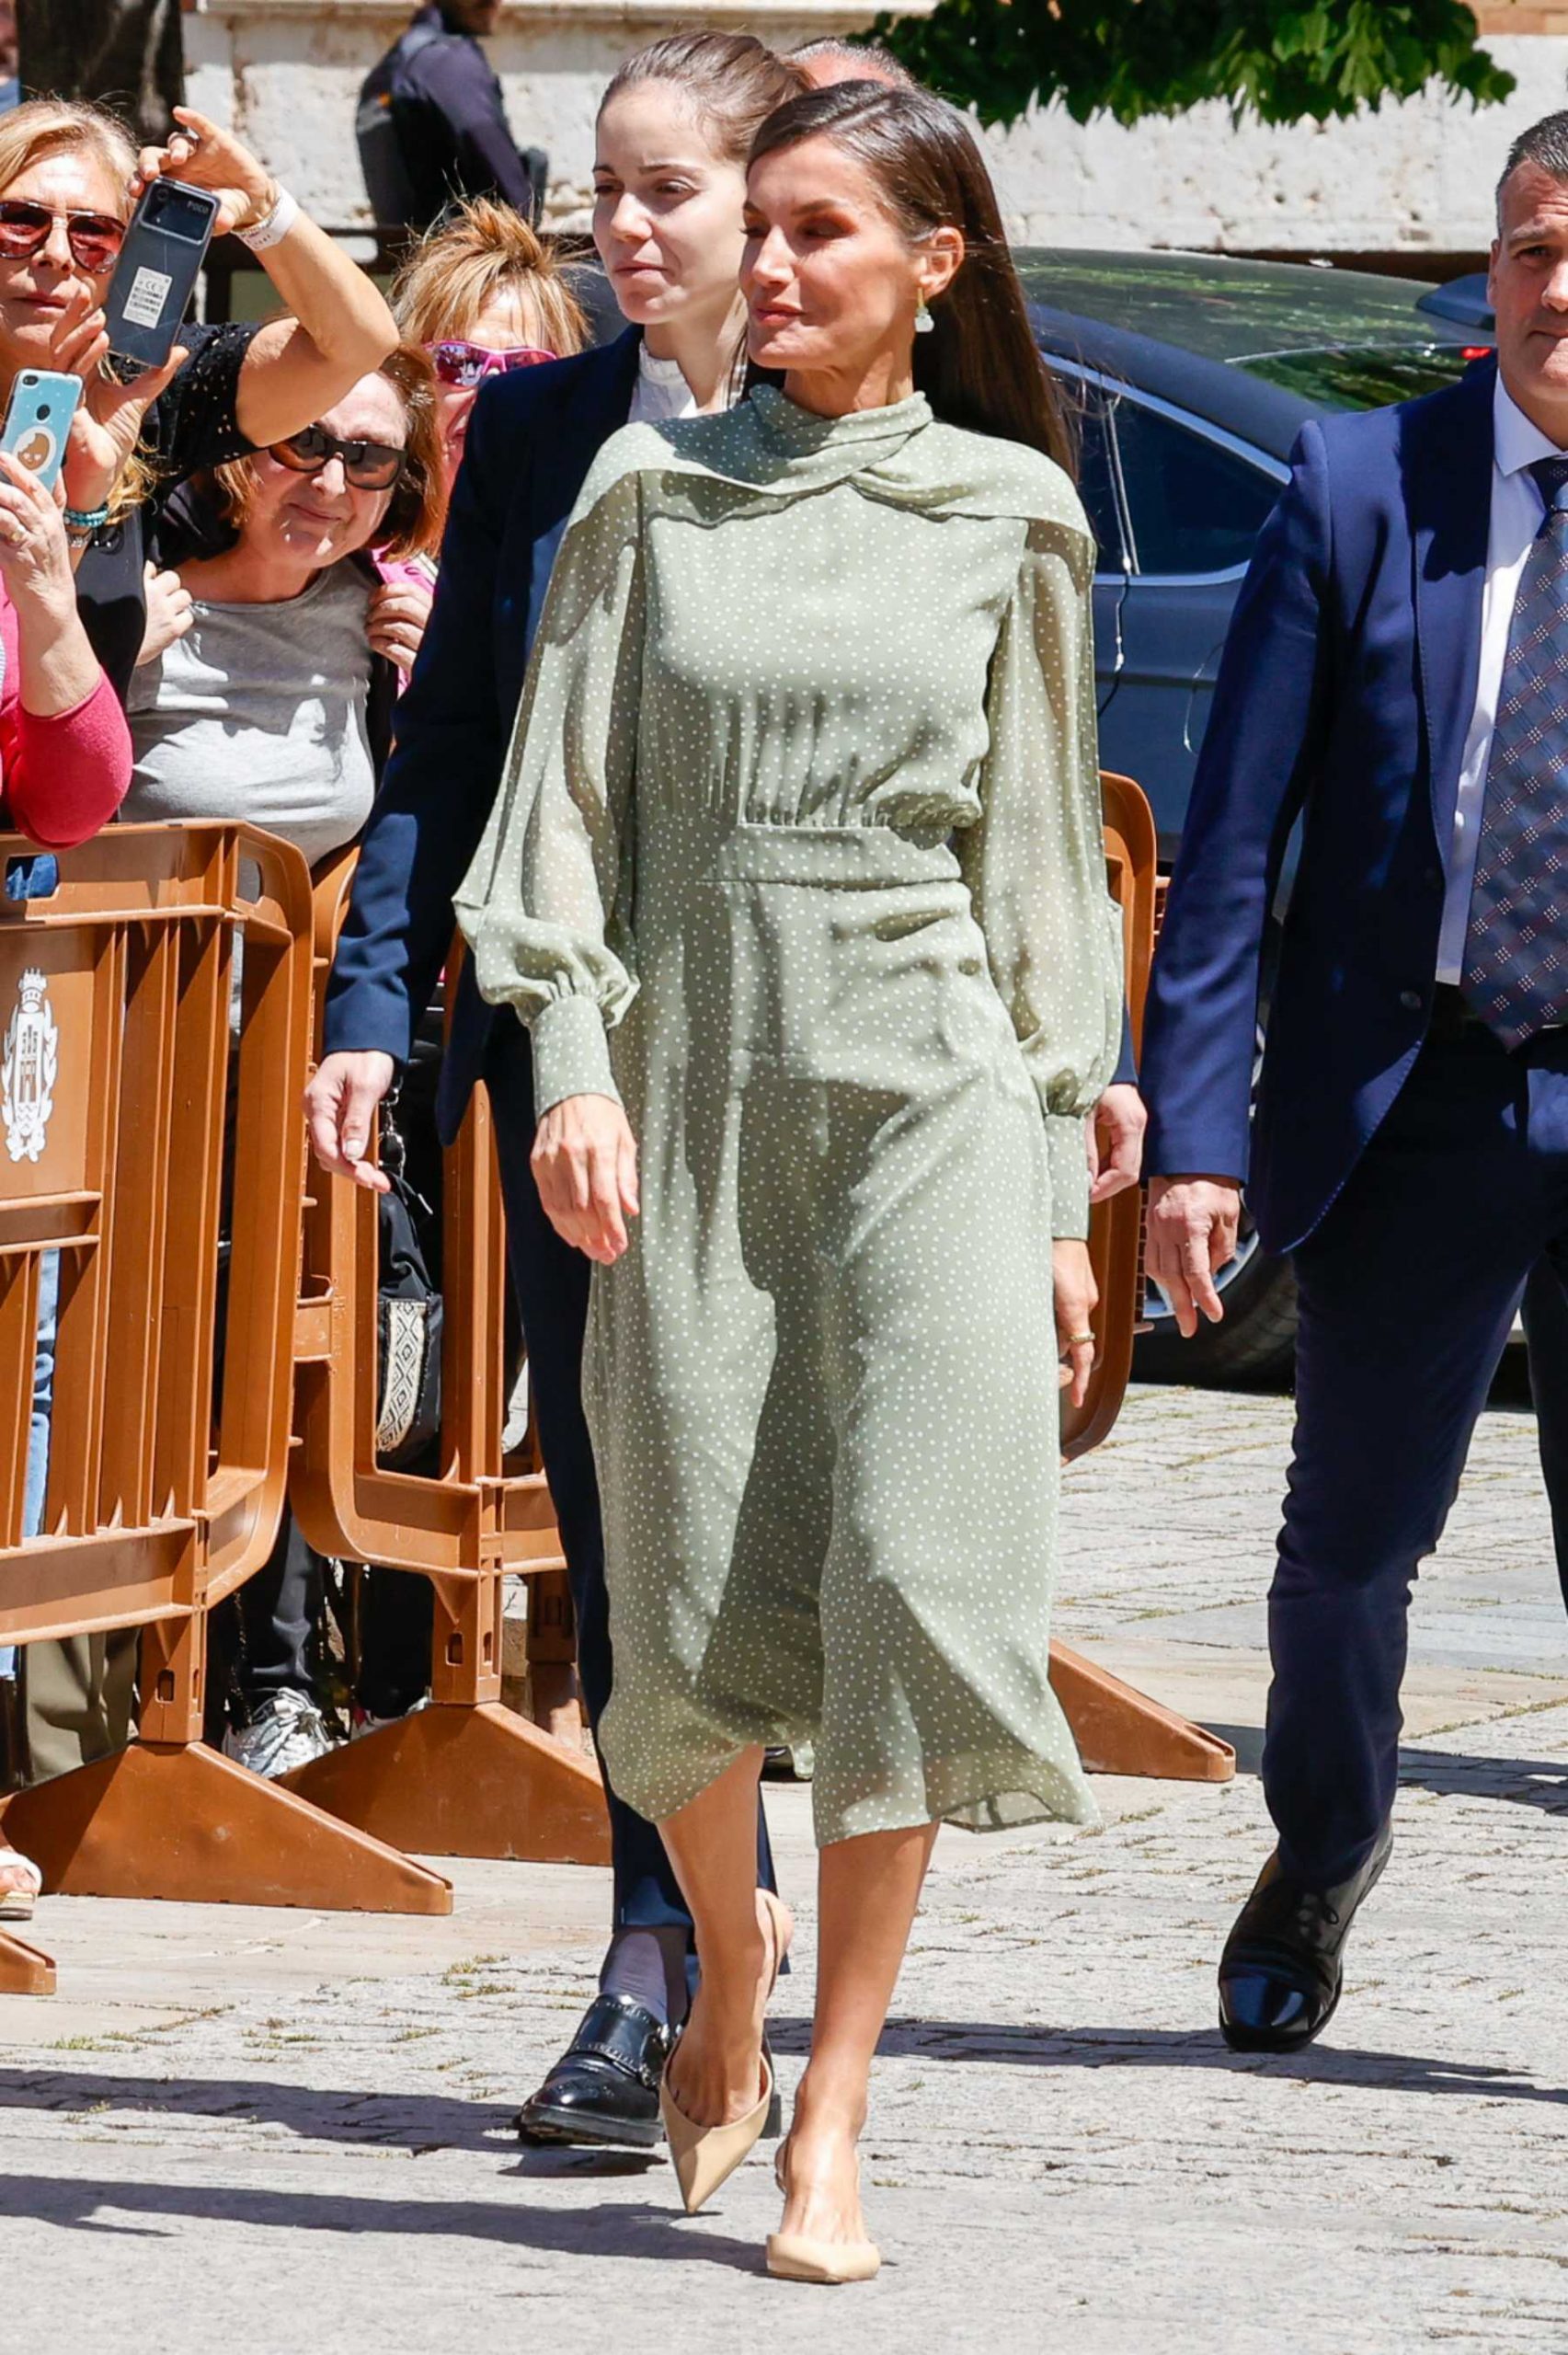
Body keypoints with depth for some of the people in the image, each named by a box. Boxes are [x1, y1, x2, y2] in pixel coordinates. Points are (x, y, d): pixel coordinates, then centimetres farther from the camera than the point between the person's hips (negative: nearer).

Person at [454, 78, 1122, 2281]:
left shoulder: (1009, 516, 5)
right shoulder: (653, 493, 6)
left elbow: (1041, 858, 8)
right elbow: (567, 796, 4)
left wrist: (1064, 1189, 7)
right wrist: (568, 1062, -10)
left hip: (930, 1090, -1)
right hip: (696, 1080, 1)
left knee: (916, 1569, -12)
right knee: (693, 1606, 0)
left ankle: (831, 2118, -6)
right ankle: (730, 1954, 31)